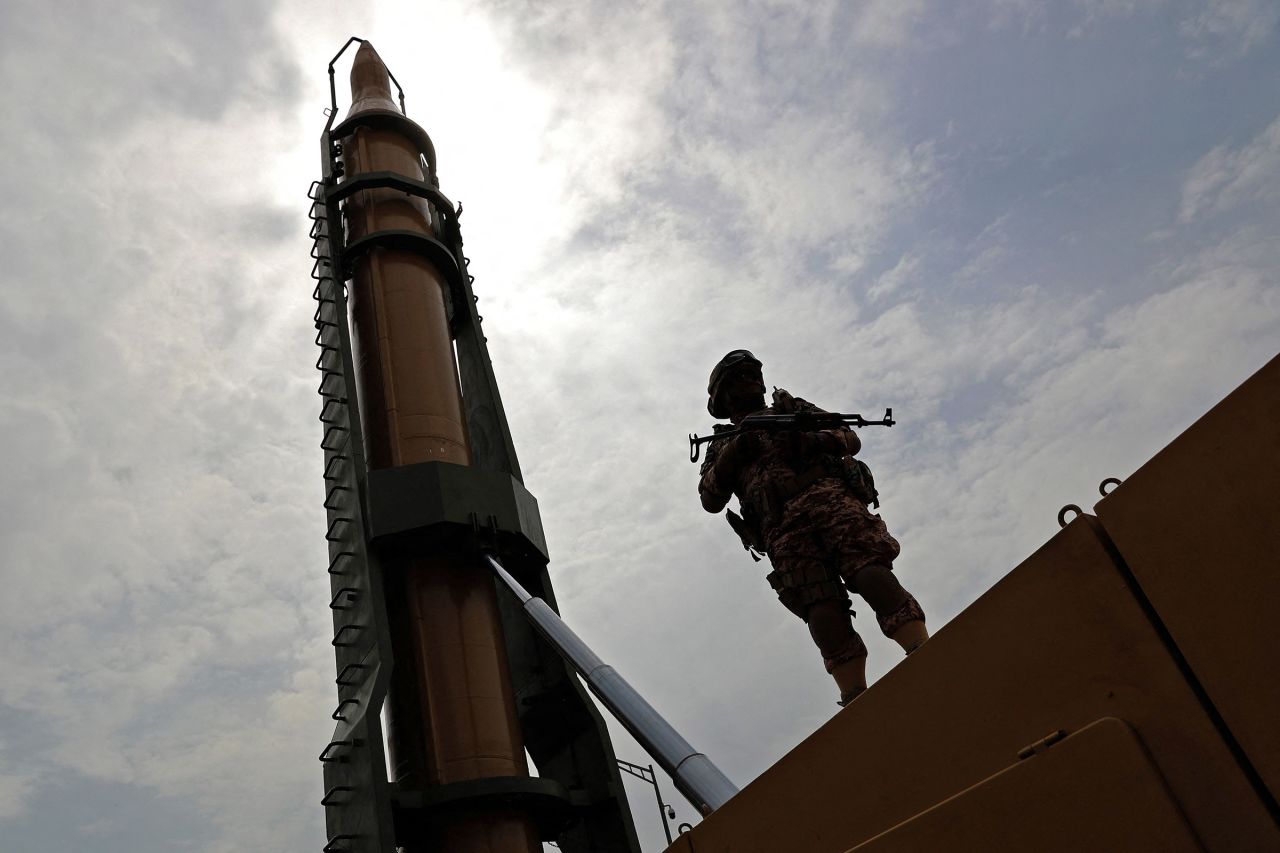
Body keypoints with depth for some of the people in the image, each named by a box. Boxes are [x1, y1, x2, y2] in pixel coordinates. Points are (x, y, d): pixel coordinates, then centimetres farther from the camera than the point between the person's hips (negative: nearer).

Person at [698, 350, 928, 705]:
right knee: (824, 615, -19)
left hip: (827, 498, 0)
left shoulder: (791, 408, 32)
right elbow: (711, 499, 13)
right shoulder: (721, 447, 31)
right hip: (784, 532, 0)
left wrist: (815, 439, -1)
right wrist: (732, 452, -2)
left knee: (871, 573, -26)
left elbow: (852, 440, 22)